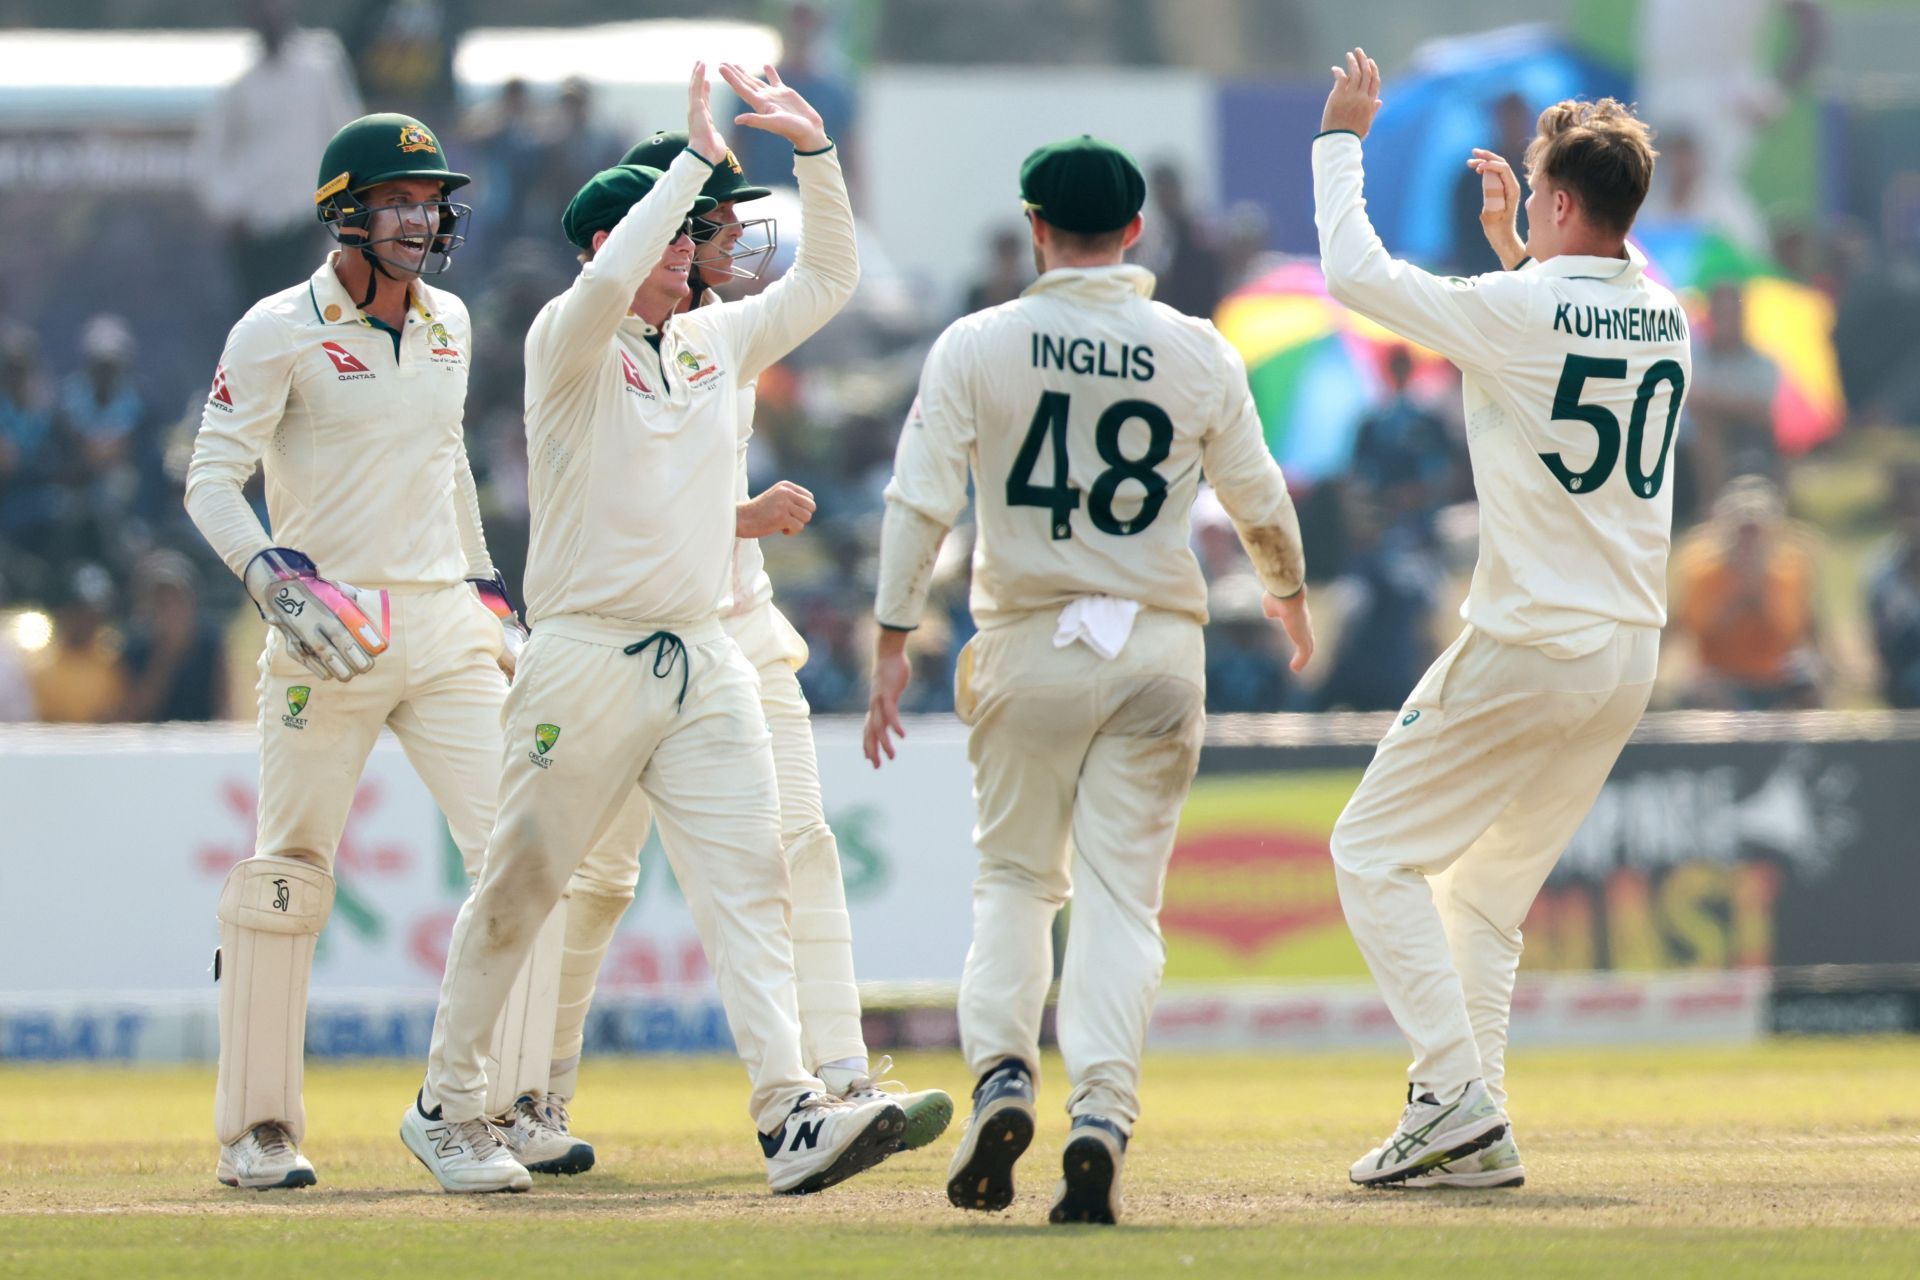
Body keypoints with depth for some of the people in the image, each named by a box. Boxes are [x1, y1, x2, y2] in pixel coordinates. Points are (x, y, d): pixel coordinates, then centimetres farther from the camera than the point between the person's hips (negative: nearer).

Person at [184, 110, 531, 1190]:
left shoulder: (449, 324, 13)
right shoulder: (280, 332, -6)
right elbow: (212, 479, -9)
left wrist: (491, 590, 23)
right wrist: (276, 577, -25)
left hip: (445, 622, 5)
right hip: (330, 635, -5)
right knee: (289, 875, -2)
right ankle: (257, 1129, 6)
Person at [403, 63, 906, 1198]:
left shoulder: (718, 342, 15)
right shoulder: (569, 342, -5)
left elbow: (829, 279, 15)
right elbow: (607, 281, -27)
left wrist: (813, 149, 3)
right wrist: (697, 158, -22)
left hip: (705, 663, 5)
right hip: (587, 664, -5)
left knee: (750, 878, -10)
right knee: (520, 889, 5)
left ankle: (791, 1113, -21)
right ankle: (449, 1108, 19)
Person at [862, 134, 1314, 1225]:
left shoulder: (979, 346, -4)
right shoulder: (1198, 355, 0)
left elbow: (921, 501, -8)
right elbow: (1261, 500, 11)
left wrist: (893, 645, -4)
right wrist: (1290, 592, 31)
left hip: (1030, 644, 0)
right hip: (1160, 645, 0)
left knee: (1017, 876, 14)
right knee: (1123, 891, 2)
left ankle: (1002, 1074, -6)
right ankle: (1103, 1114, -13)